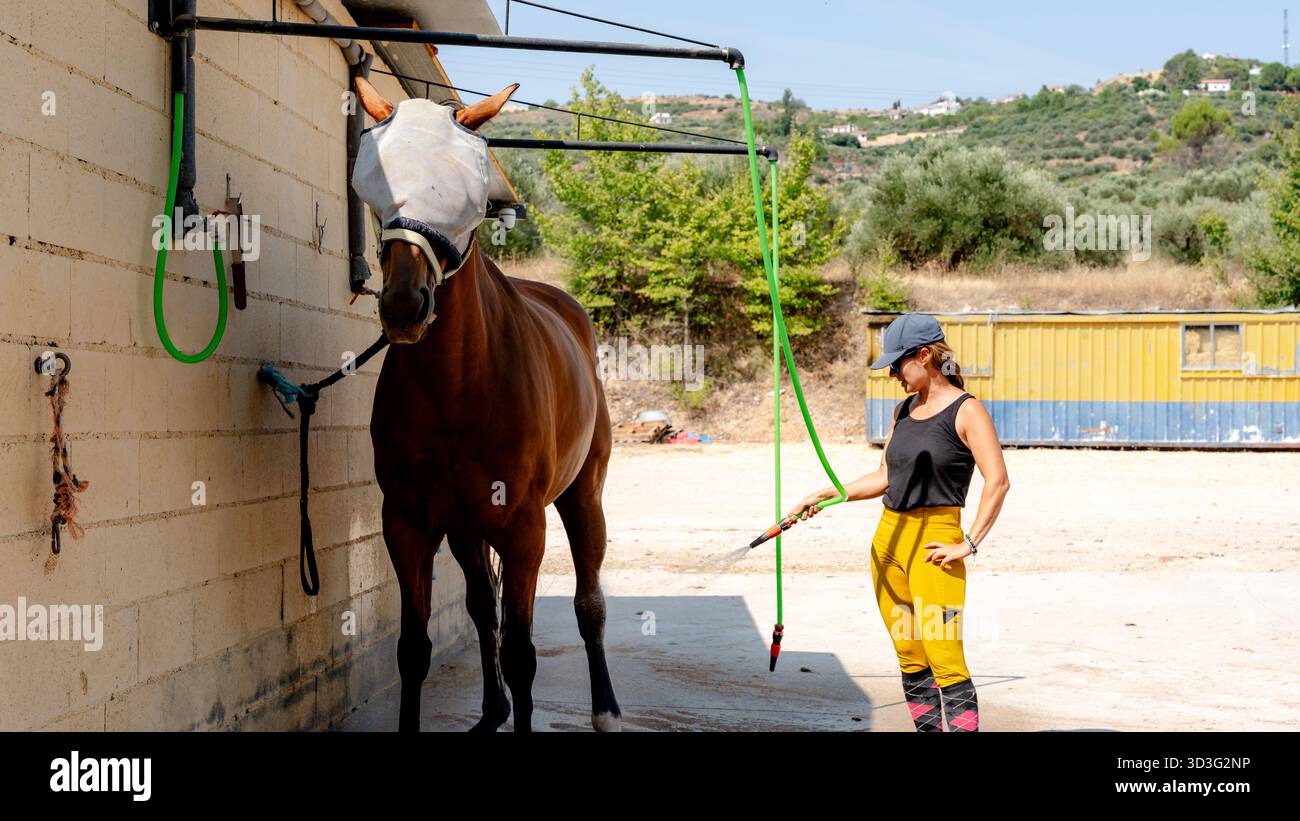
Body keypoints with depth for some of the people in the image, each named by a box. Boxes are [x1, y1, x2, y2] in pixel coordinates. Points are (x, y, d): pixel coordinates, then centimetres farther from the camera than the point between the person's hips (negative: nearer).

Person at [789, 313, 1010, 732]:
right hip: (888, 538, 7)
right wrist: (827, 494, 17)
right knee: (910, 661, 8)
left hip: (934, 542, -7)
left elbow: (998, 481, -15)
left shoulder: (966, 410, -8)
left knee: (945, 660, -12)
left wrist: (968, 544, -17)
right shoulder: (903, 410, 14)